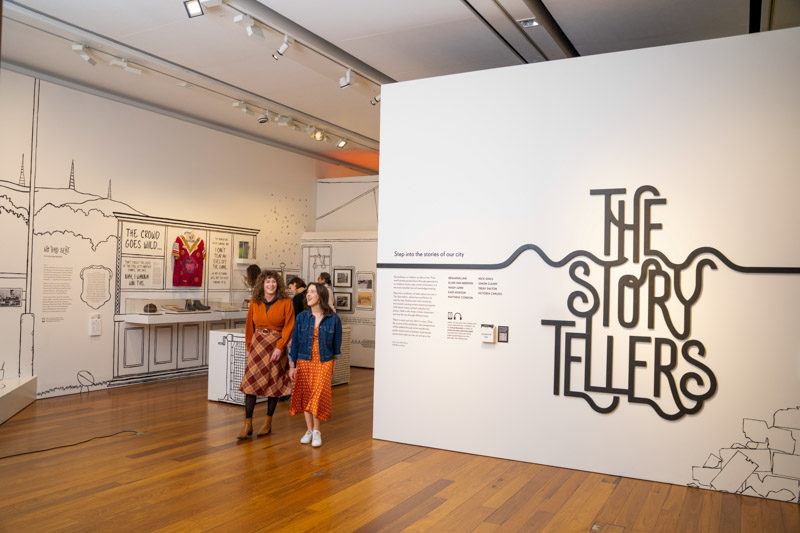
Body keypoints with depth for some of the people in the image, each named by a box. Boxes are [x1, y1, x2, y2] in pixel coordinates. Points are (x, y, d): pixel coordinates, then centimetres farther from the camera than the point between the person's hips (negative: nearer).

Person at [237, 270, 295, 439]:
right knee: (250, 382, -3)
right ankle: (248, 425, 4)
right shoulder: (254, 303, 5)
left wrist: (280, 347, -15)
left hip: (276, 347, -2)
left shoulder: (286, 303, -4)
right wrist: (249, 347, 11)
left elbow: (289, 327, -7)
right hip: (257, 344, 2)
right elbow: (249, 327, 13)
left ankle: (268, 423, 19)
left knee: (273, 384, 5)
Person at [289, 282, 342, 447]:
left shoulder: (333, 319, -5)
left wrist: (334, 364, 9)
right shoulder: (302, 317, -1)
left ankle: (316, 431, 9)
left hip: (324, 363, -2)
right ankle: (309, 430, 19)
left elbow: (337, 343, 5)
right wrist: (292, 366, 2)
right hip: (304, 361, 2)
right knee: (305, 395, 5)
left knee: (318, 395, -6)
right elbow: (295, 342, 3)